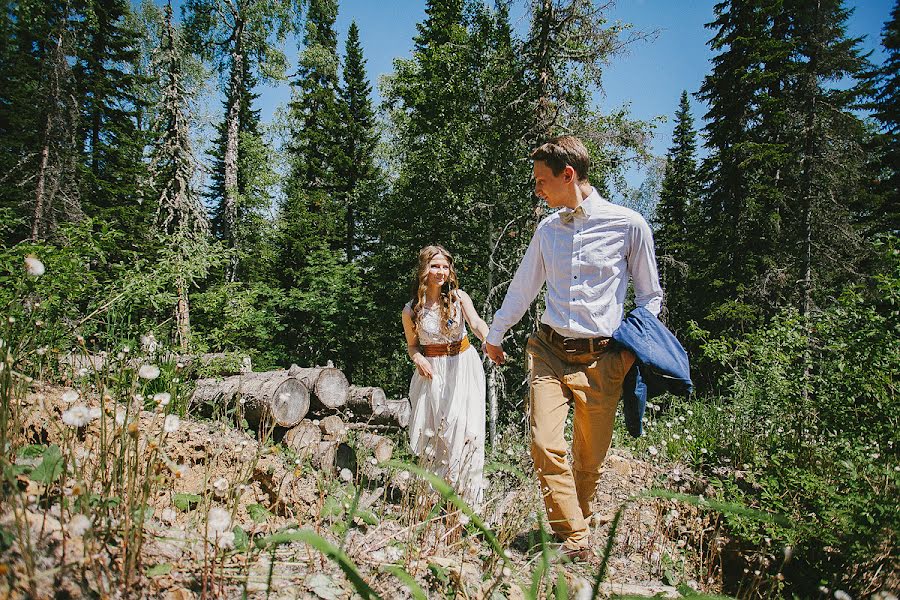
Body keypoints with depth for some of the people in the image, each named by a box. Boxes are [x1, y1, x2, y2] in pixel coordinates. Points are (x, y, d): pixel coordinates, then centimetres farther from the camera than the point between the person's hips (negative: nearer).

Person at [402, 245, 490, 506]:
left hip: (463, 365, -1)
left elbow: (476, 322, -22)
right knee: (431, 431, 2)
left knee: (464, 428, -7)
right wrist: (418, 359, -13)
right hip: (432, 370, 1)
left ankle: (467, 498, 5)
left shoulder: (458, 297, -4)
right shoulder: (411, 310, -2)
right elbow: (412, 345, 10)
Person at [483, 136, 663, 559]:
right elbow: (522, 287, 23)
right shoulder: (547, 229, 11)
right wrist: (495, 334, 31)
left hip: (601, 360, -2)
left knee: (589, 459, 5)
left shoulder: (628, 225, -1)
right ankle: (575, 540, 1)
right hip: (550, 352, 3)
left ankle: (576, 523, 29)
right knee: (545, 445, -13)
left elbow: (650, 295, 9)